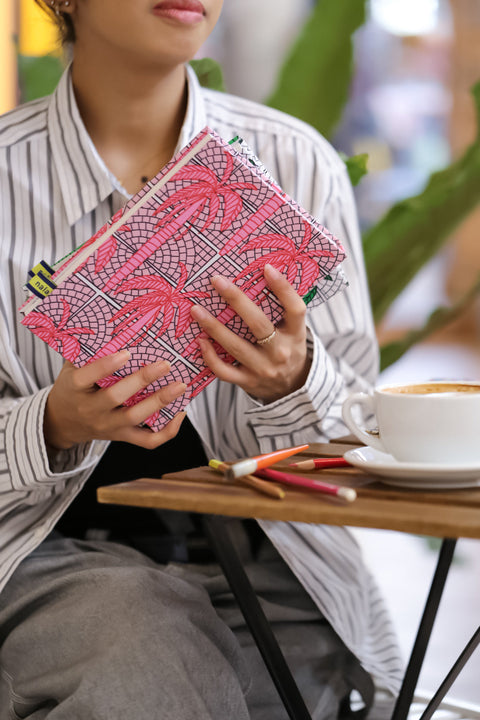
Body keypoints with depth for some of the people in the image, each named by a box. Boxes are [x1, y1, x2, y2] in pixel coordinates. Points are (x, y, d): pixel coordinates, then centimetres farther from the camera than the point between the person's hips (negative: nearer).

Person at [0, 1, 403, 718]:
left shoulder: (298, 164, 0)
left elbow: (356, 436, 2)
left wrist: (293, 382, -19)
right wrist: (58, 425, -21)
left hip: (267, 556, 1)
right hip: (66, 546, -1)